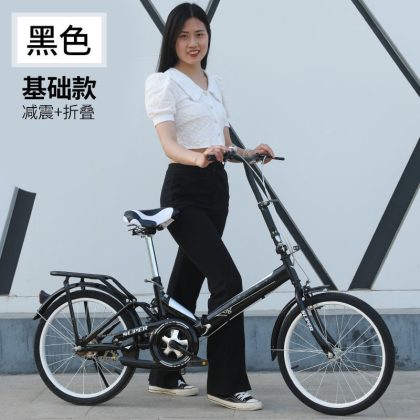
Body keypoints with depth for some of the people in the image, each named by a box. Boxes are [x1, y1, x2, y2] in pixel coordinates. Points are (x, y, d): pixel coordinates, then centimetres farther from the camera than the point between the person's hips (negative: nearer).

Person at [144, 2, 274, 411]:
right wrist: (198, 158, -39)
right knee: (228, 281, -14)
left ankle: (164, 375, 23)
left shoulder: (213, 83, 16)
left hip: (216, 189, 7)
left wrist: (251, 153, -2)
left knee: (186, 284, 12)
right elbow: (168, 144, -19)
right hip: (184, 191, -7)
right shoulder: (163, 82, -6)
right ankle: (227, 384, -5)